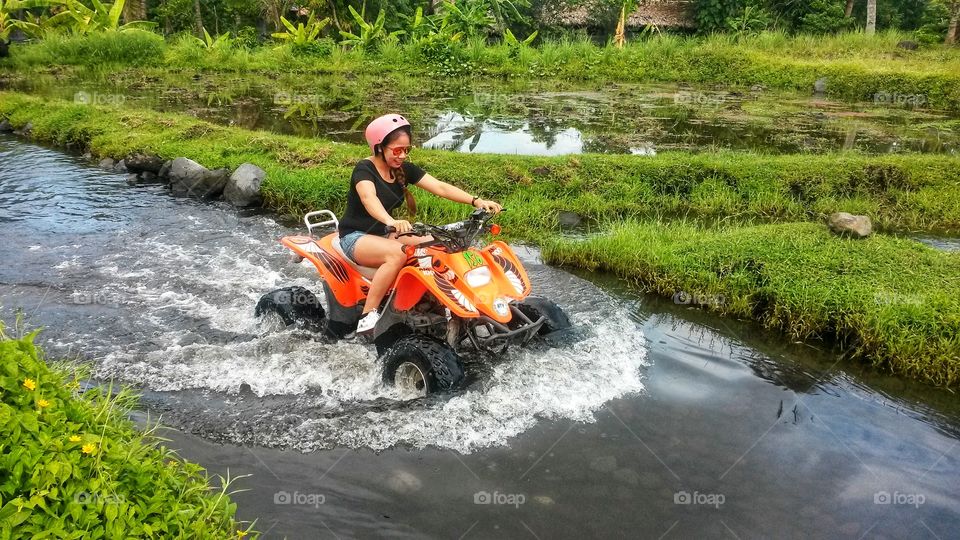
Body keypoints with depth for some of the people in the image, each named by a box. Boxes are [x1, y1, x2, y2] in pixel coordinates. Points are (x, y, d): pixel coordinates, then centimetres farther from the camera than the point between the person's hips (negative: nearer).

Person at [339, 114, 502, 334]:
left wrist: (477, 201, -21)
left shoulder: (404, 169, 2)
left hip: (384, 234, 7)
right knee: (397, 253, -36)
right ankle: (368, 316, -31)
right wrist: (392, 222, -60)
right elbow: (369, 199, -39)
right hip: (355, 236, -7)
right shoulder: (364, 169, -18)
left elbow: (440, 187, -8)